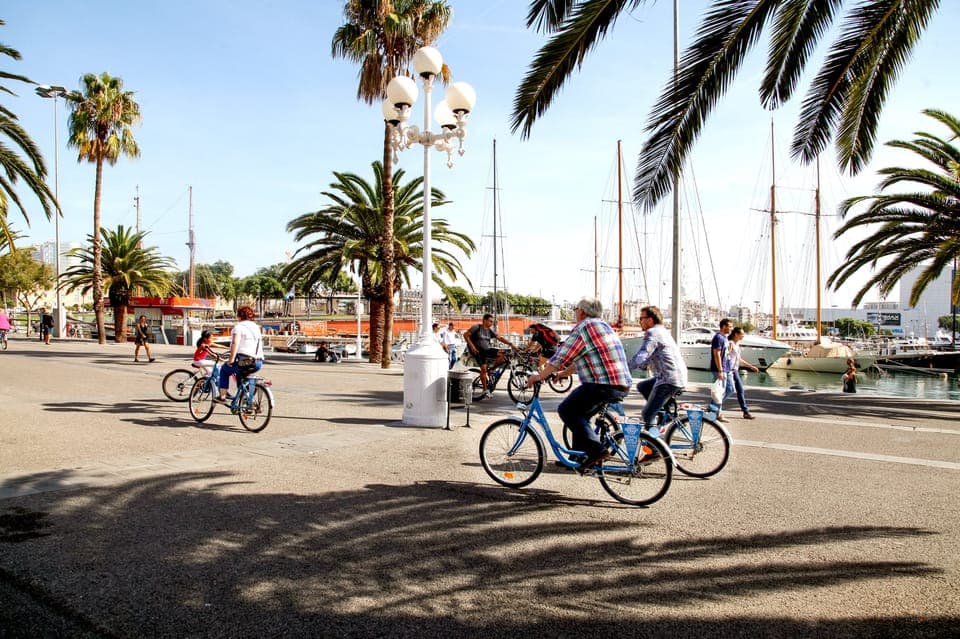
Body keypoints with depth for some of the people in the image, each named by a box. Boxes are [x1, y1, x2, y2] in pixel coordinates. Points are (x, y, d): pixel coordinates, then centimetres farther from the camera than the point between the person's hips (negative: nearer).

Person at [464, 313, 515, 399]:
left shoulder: (490, 331, 9)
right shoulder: (477, 327, -7)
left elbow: (500, 338, 4)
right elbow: (466, 335, -12)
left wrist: (510, 344, -9)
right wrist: (472, 346, -20)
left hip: (487, 350, 6)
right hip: (478, 352, -6)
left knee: (503, 355, -15)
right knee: (483, 368, -19)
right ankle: (485, 390, -11)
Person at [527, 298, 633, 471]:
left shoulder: (583, 328, -8)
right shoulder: (602, 325, 24)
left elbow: (561, 357, -9)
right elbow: (579, 359, 30)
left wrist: (539, 376, 0)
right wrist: (563, 373, 34)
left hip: (604, 384, -10)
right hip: (621, 385, 10)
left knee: (567, 410, -5)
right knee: (579, 413, 21)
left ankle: (596, 449, -13)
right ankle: (578, 457, 24)